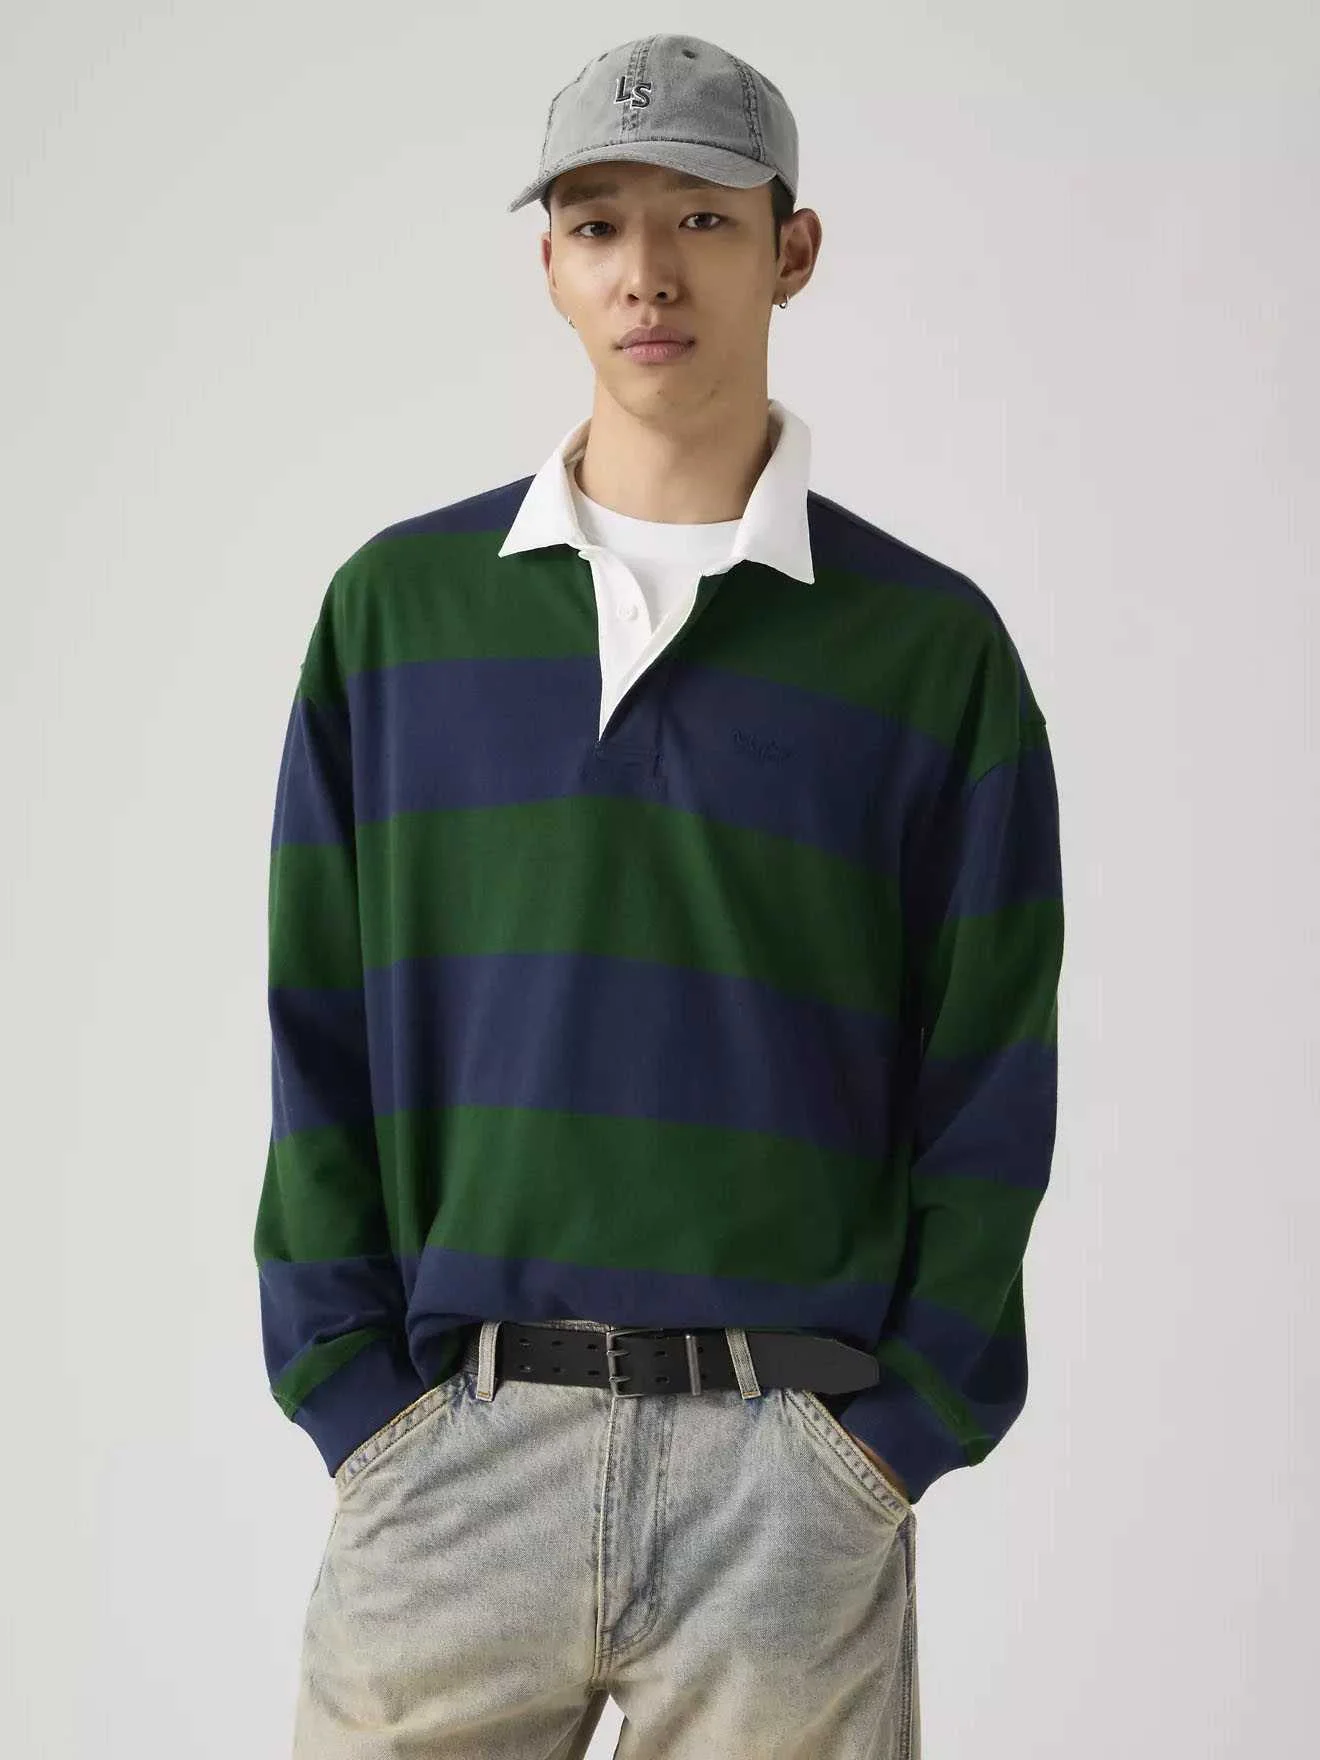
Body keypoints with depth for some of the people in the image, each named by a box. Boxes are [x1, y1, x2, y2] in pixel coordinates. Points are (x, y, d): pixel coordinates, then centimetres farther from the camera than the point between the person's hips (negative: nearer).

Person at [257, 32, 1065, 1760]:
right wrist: (357, 1398, -2)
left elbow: (991, 1080, 2)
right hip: (446, 1446, 1)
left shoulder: (932, 644, 2)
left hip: (794, 1470, -1)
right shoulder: (399, 603, 6)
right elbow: (318, 1027, 5)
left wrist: (899, 1433, -5)